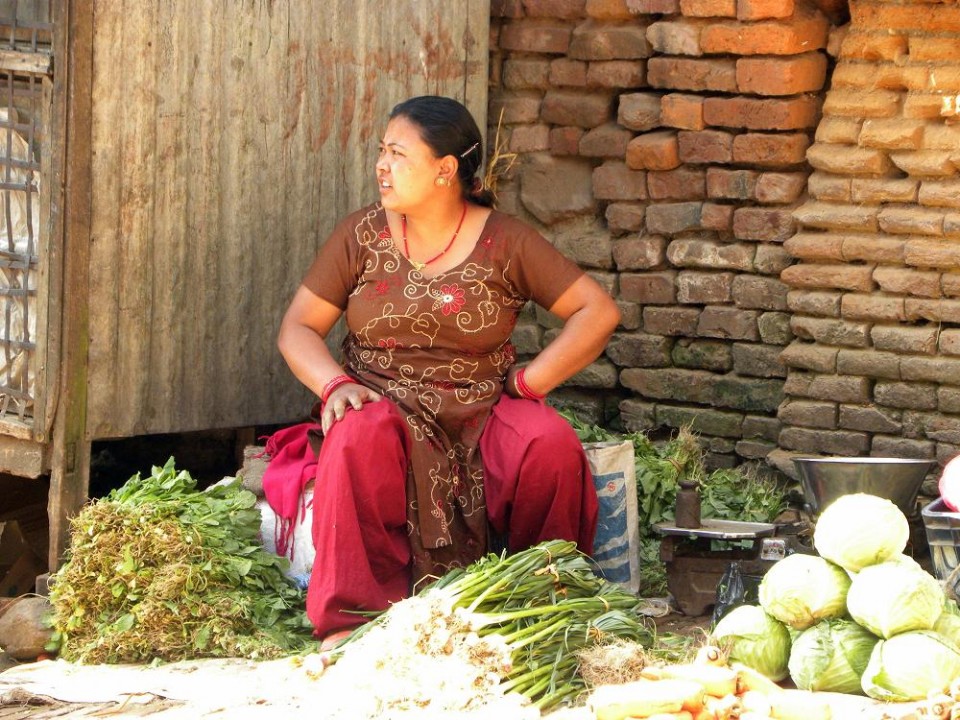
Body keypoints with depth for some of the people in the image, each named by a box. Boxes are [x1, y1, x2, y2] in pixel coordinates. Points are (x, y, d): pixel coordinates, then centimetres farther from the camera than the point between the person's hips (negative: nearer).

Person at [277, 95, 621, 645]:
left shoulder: (504, 242, 1)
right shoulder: (362, 236, 5)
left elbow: (599, 312, -1)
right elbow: (298, 328, 6)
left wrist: (527, 382, -9)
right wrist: (335, 384, -14)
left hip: (482, 414, 0)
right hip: (387, 407, 0)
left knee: (553, 445, -31)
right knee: (360, 437, -36)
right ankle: (352, 620, -33)